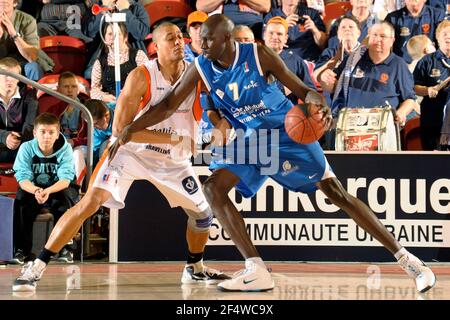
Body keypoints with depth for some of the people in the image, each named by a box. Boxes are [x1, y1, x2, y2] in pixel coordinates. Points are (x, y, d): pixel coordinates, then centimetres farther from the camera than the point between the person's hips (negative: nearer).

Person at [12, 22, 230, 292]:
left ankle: (195, 269, 35)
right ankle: (37, 267, -16)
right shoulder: (141, 77, -22)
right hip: (132, 150, -4)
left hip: (174, 159, 5)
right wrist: (171, 138, -27)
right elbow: (120, 129, -24)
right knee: (91, 201, -20)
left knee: (203, 214, 6)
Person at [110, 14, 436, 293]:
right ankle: (257, 271, -14)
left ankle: (405, 257, -6)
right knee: (214, 188, -14)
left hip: (287, 131, -5)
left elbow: (301, 89, -14)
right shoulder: (201, 68, -7)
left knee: (336, 192, -10)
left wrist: (319, 104, -36)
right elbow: (169, 105, -1)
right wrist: (131, 129, -10)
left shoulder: (258, 55, -18)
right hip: (251, 139, 5)